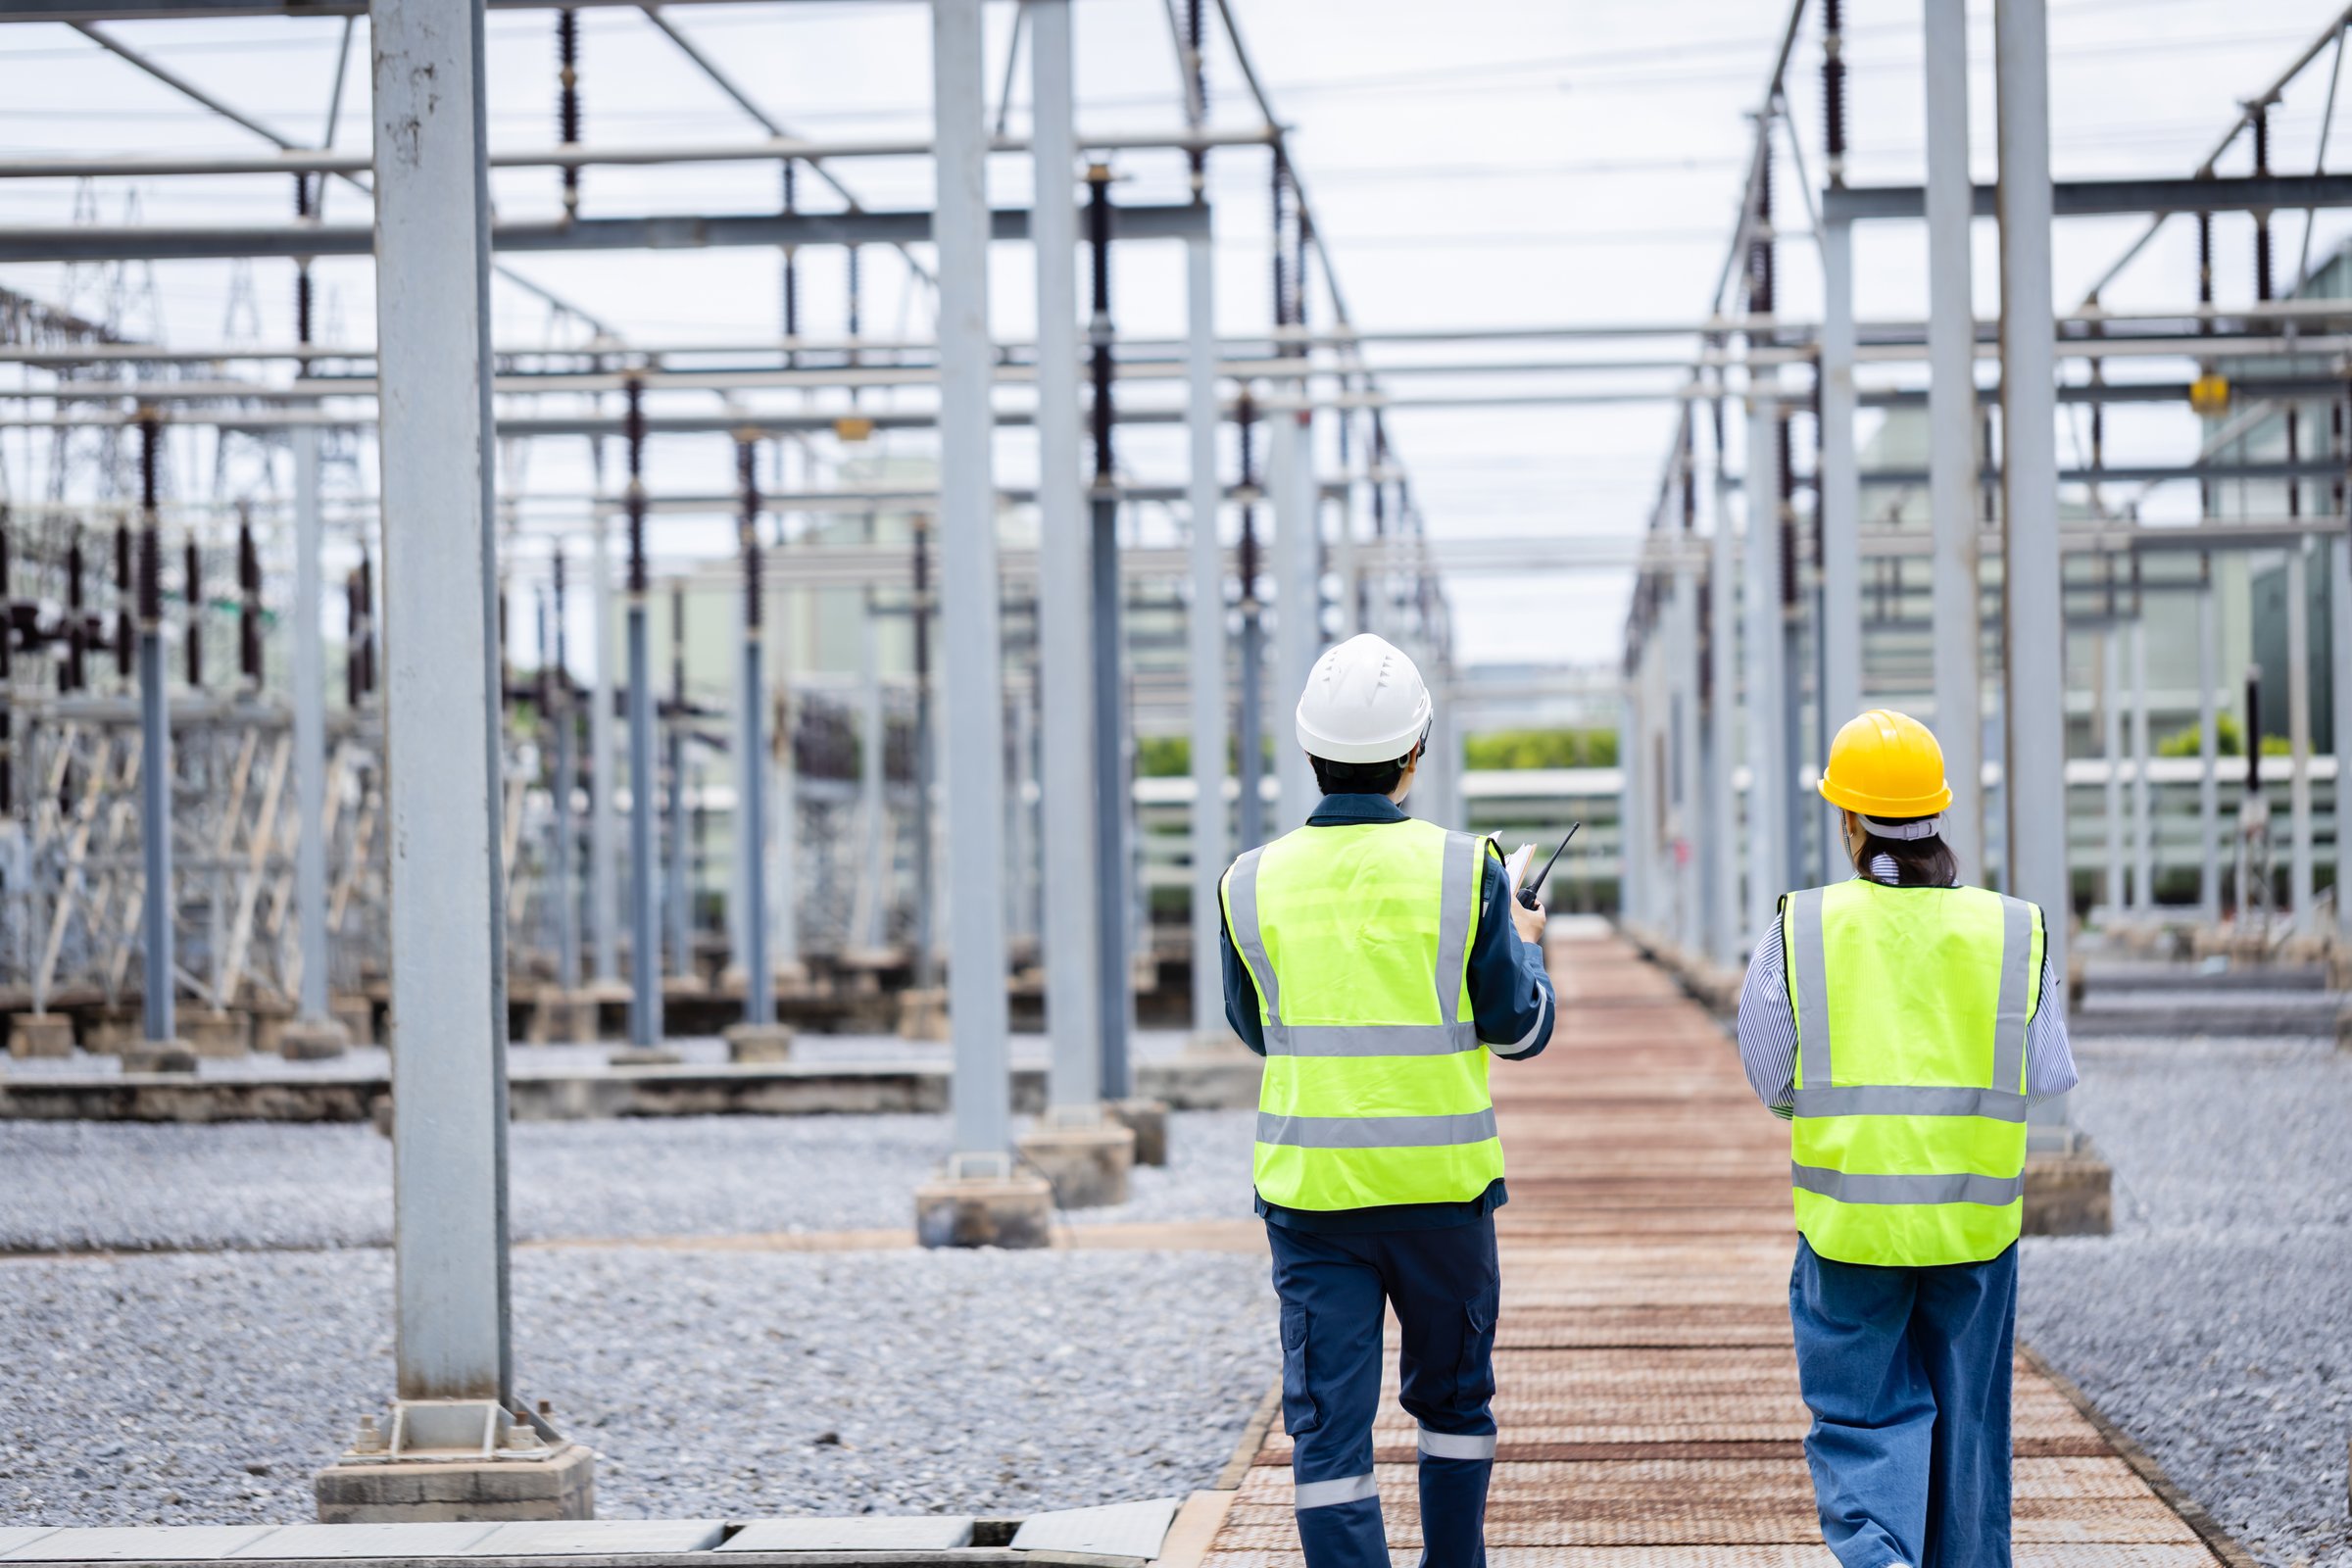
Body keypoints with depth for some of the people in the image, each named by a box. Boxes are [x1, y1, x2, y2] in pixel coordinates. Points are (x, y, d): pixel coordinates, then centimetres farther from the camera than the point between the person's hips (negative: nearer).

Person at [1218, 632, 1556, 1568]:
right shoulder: (1463, 871, -8)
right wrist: (1526, 946, 20)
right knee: (1453, 1399, 19)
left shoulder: (1254, 884, -2)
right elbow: (1520, 1030, 0)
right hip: (1442, 1181, 0)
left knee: (1327, 1426, 0)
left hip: (1309, 1185, 0)